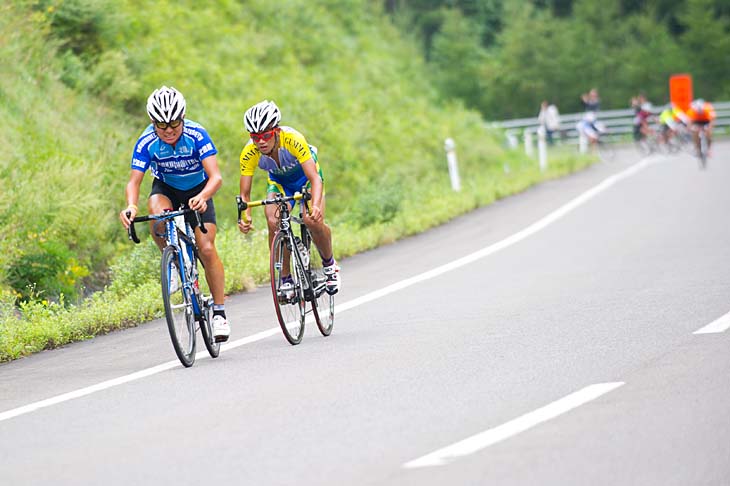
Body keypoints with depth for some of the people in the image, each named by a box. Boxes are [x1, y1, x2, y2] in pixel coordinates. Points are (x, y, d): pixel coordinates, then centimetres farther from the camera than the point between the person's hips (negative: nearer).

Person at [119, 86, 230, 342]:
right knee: (156, 210, -35)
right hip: (166, 188, 1)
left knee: (207, 249, -15)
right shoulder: (147, 142, -25)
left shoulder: (196, 135, -29)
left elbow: (215, 176, -35)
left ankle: (219, 312, -3)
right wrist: (131, 206, -50)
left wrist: (203, 197, -56)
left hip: (198, 191, -1)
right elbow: (134, 180, -28)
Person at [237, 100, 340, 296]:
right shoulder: (249, 153, -29)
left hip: (306, 177, -2)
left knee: (313, 221, -26)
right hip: (279, 182, 3)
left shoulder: (293, 139, -38)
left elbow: (314, 178, -41)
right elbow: (245, 193, -23)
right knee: (274, 223, -24)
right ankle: (285, 279, -7)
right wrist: (245, 217, -43)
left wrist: (315, 205, -59)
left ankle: (329, 264, 3)